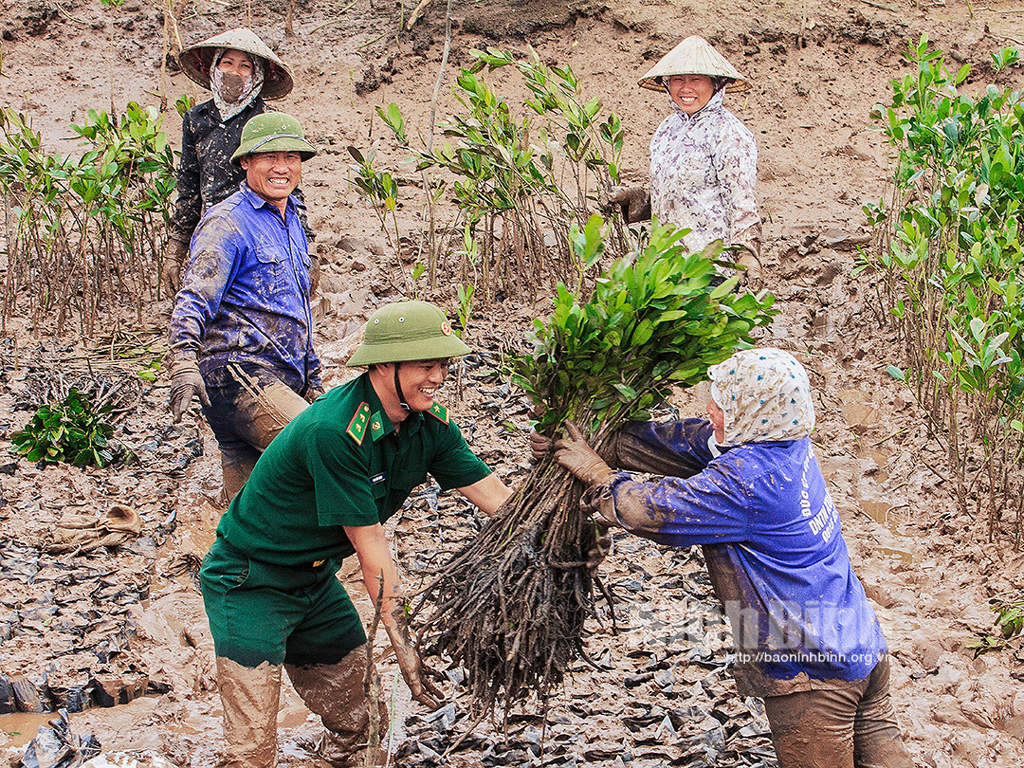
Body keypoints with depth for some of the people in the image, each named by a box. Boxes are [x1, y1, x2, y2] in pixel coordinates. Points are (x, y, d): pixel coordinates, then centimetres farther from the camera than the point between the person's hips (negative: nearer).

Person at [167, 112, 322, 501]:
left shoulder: (291, 223, 21)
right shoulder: (228, 222, -7)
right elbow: (194, 299, -17)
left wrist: (313, 380, 32)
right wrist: (183, 361, -33)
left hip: (279, 384, 9)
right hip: (238, 376, -9)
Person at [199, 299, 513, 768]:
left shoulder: (429, 425, -8)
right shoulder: (333, 431, -31)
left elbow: (499, 500, -9)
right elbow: (369, 546, -28)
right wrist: (403, 643, -25)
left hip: (315, 579, 8)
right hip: (250, 584, -8)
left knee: (351, 726, 12)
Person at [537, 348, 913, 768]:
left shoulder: (747, 480, -23)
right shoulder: (787, 445, 5)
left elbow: (656, 510, -21)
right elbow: (682, 442, 10)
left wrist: (597, 474, -4)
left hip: (813, 672, -9)